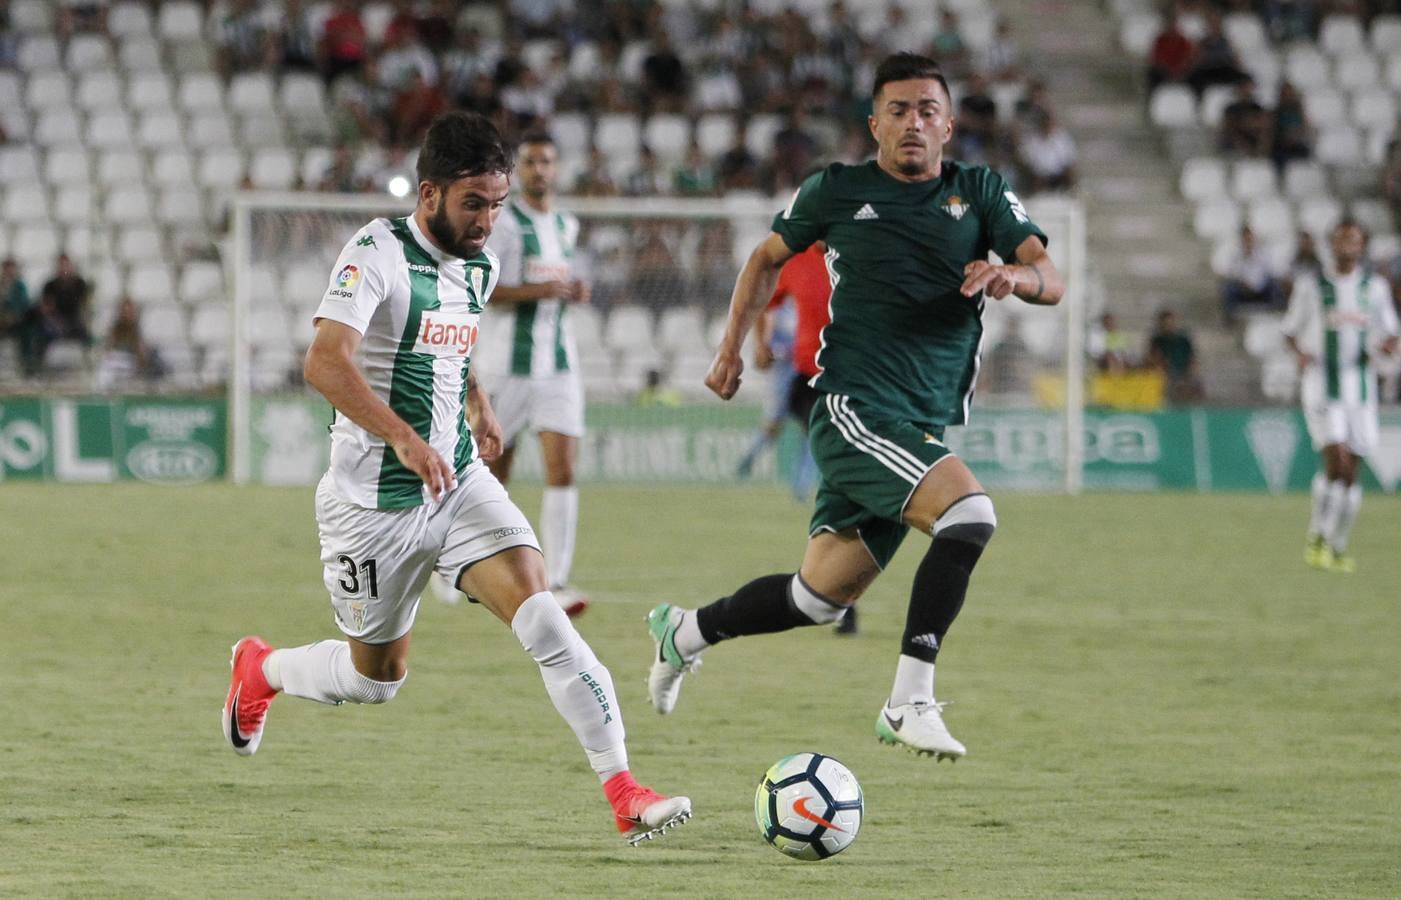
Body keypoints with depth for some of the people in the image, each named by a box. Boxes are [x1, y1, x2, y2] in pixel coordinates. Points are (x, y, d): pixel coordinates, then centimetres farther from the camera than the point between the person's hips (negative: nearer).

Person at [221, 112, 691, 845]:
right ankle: (259, 669, 42)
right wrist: (404, 439, -42)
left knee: (539, 609, -17)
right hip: (373, 501, -5)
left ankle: (624, 795, -23)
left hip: (460, 483, 5)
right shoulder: (378, 253, -17)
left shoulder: (479, 268, 7)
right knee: (376, 676, 10)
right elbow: (324, 363, -32)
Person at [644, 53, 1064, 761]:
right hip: (855, 407, -5)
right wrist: (732, 346, 11)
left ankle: (685, 631, 35)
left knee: (819, 598, 10)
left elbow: (1050, 280, -1)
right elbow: (768, 257, 20)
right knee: (969, 512, -29)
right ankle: (909, 702, -26)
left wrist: (1013, 277, -23)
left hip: (924, 428, 5)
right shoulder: (837, 191, 3)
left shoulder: (981, 193, 9)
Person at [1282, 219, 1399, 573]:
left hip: (1360, 383, 3)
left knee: (1350, 474, 4)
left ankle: (1338, 546, 16)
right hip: (1321, 383, -3)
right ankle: (1317, 539, -5)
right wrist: (1300, 352, -13)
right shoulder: (1310, 286, 1)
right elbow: (1290, 332, 9)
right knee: (1336, 461, -18)